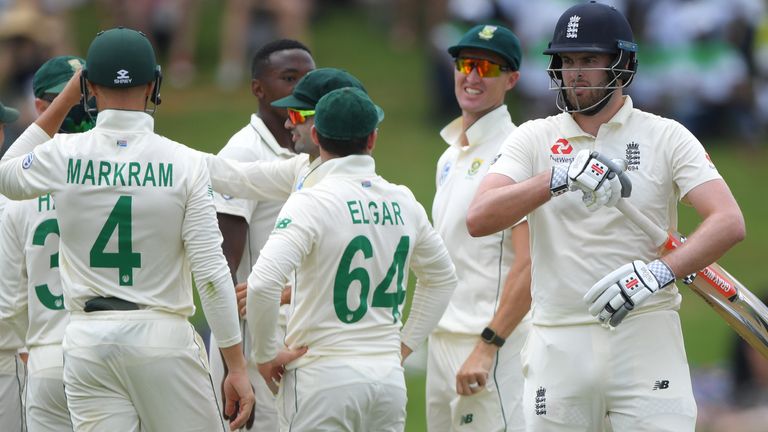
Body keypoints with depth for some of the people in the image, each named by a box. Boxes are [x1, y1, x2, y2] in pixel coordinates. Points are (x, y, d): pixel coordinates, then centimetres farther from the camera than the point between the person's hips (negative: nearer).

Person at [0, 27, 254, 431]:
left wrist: (65, 99, 21)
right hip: (163, 337, -2)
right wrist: (237, 367, -4)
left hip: (87, 341, 2)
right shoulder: (185, 163, -6)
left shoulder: (64, 156, -1)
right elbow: (211, 273, -8)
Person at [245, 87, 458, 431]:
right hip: (389, 377, 5)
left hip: (324, 375, -5)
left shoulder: (311, 202, -11)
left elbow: (263, 284, -22)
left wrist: (265, 355, -9)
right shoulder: (404, 202, 8)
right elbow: (442, 278, 24)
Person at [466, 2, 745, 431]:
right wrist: (561, 178, -22)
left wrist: (657, 273, -24)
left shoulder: (667, 137, 4)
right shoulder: (534, 139, 9)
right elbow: (479, 218, -7)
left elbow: (729, 222, -9)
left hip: (647, 337, -2)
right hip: (559, 345, 2)